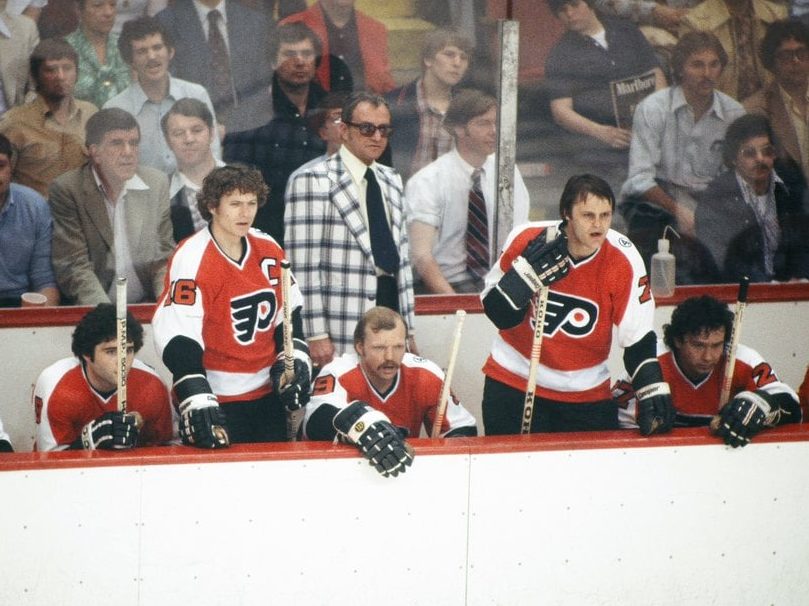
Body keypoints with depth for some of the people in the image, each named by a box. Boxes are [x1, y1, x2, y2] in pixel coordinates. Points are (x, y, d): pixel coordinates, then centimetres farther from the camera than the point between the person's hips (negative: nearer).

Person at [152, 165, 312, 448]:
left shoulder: (268, 249, 4)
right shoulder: (192, 260, -17)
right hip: (219, 400, -7)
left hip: (267, 393, 7)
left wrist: (295, 362, 5)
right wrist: (197, 400, -31)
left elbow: (288, 312, 17)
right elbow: (178, 337, -24)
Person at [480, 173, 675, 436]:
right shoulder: (527, 241, -15)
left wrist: (654, 393, -17)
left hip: (586, 393, 1)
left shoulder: (624, 261, -14)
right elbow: (497, 313, -11)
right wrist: (529, 268, -25)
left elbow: (639, 340, -8)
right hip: (513, 382, -1)